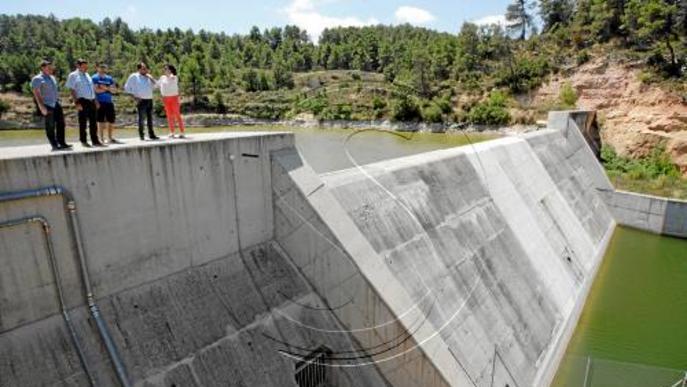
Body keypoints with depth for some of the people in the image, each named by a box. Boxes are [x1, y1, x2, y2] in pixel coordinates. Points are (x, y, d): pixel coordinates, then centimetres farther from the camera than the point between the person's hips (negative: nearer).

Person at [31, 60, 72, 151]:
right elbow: (36, 93, -12)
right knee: (50, 126, -2)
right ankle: (54, 145, 2)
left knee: (61, 124, 5)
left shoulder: (52, 77, 17)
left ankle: (62, 143, 11)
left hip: (56, 103, 7)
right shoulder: (37, 79, -5)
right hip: (47, 105, -7)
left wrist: (58, 101, 17)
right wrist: (42, 107, -19)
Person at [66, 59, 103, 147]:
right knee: (83, 122, 1)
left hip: (92, 101, 6)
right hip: (83, 101, -6)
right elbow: (72, 90, -6)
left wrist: (96, 101, 15)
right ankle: (83, 141, 10)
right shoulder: (73, 75, -1)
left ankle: (95, 141, 13)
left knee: (93, 122, 7)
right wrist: (76, 103, -15)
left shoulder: (87, 75, 18)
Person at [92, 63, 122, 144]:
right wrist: (108, 89, -4)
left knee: (111, 121, 7)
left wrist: (106, 88, -12)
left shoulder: (110, 78, 15)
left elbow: (114, 89, 6)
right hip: (100, 102, -5)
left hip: (109, 102, 5)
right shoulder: (95, 78, 0)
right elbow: (96, 90, -11)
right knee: (101, 122, -2)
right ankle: (101, 139, 4)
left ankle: (110, 138, 18)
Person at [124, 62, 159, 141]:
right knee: (141, 118, -5)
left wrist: (150, 78, 0)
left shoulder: (148, 76, 15)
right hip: (141, 100, -5)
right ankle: (141, 135, 2)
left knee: (150, 118, 9)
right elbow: (127, 87, 1)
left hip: (149, 99, 5)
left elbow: (155, 86, 11)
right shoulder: (134, 76, 0)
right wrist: (134, 96, -8)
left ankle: (151, 134, 16)